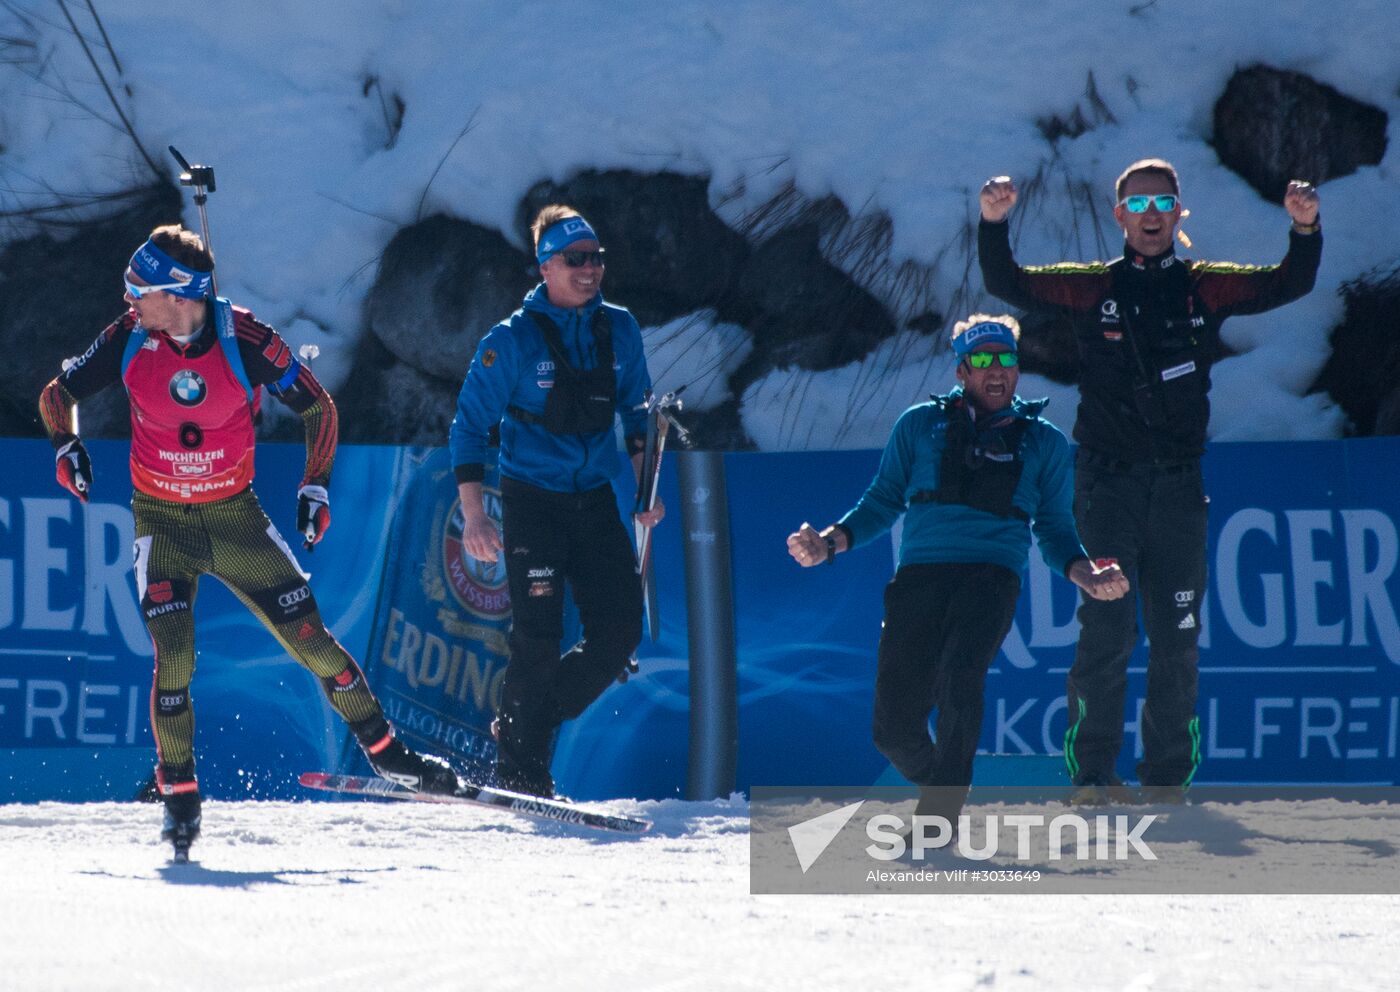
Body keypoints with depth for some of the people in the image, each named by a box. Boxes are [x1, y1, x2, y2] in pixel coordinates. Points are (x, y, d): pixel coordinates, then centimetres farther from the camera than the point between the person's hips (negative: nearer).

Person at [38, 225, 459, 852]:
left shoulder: (245, 341, -17)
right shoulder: (130, 339, -13)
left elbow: (317, 407, -3)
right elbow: (59, 392, 1)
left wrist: (316, 483, -11)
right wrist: (66, 443, -18)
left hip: (236, 517, 0)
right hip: (162, 521, 0)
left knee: (310, 638, -2)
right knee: (173, 657, -16)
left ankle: (387, 753, 14)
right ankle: (179, 798, -3)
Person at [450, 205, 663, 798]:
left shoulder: (619, 330, 4)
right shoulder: (513, 340, -10)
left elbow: (636, 412, 18)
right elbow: (470, 423, -7)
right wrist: (473, 513, -14)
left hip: (596, 500, 5)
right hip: (532, 500, -5)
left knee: (621, 631, -2)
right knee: (539, 639, -10)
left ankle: (526, 721, 18)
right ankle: (521, 772, 1)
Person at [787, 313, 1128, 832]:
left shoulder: (1043, 442, 18)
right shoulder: (921, 425, 17)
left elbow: (1055, 530, 19)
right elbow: (882, 503, 18)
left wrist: (1084, 573, -2)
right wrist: (830, 542, 1)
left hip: (991, 576, -1)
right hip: (920, 575, 1)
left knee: (959, 676, -31)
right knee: (895, 728, -6)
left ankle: (939, 816, -27)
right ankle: (936, 782, 26)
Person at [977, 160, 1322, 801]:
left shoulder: (1206, 287, 8)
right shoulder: (1091, 287, 5)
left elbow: (1289, 285, 0)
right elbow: (1008, 285, -3)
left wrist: (1305, 230, -17)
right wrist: (994, 224, -20)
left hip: (1178, 486, 2)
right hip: (1107, 483, -2)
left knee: (1177, 639, 4)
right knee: (1107, 628, -9)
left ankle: (1168, 776, 11)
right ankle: (1093, 774, -4)